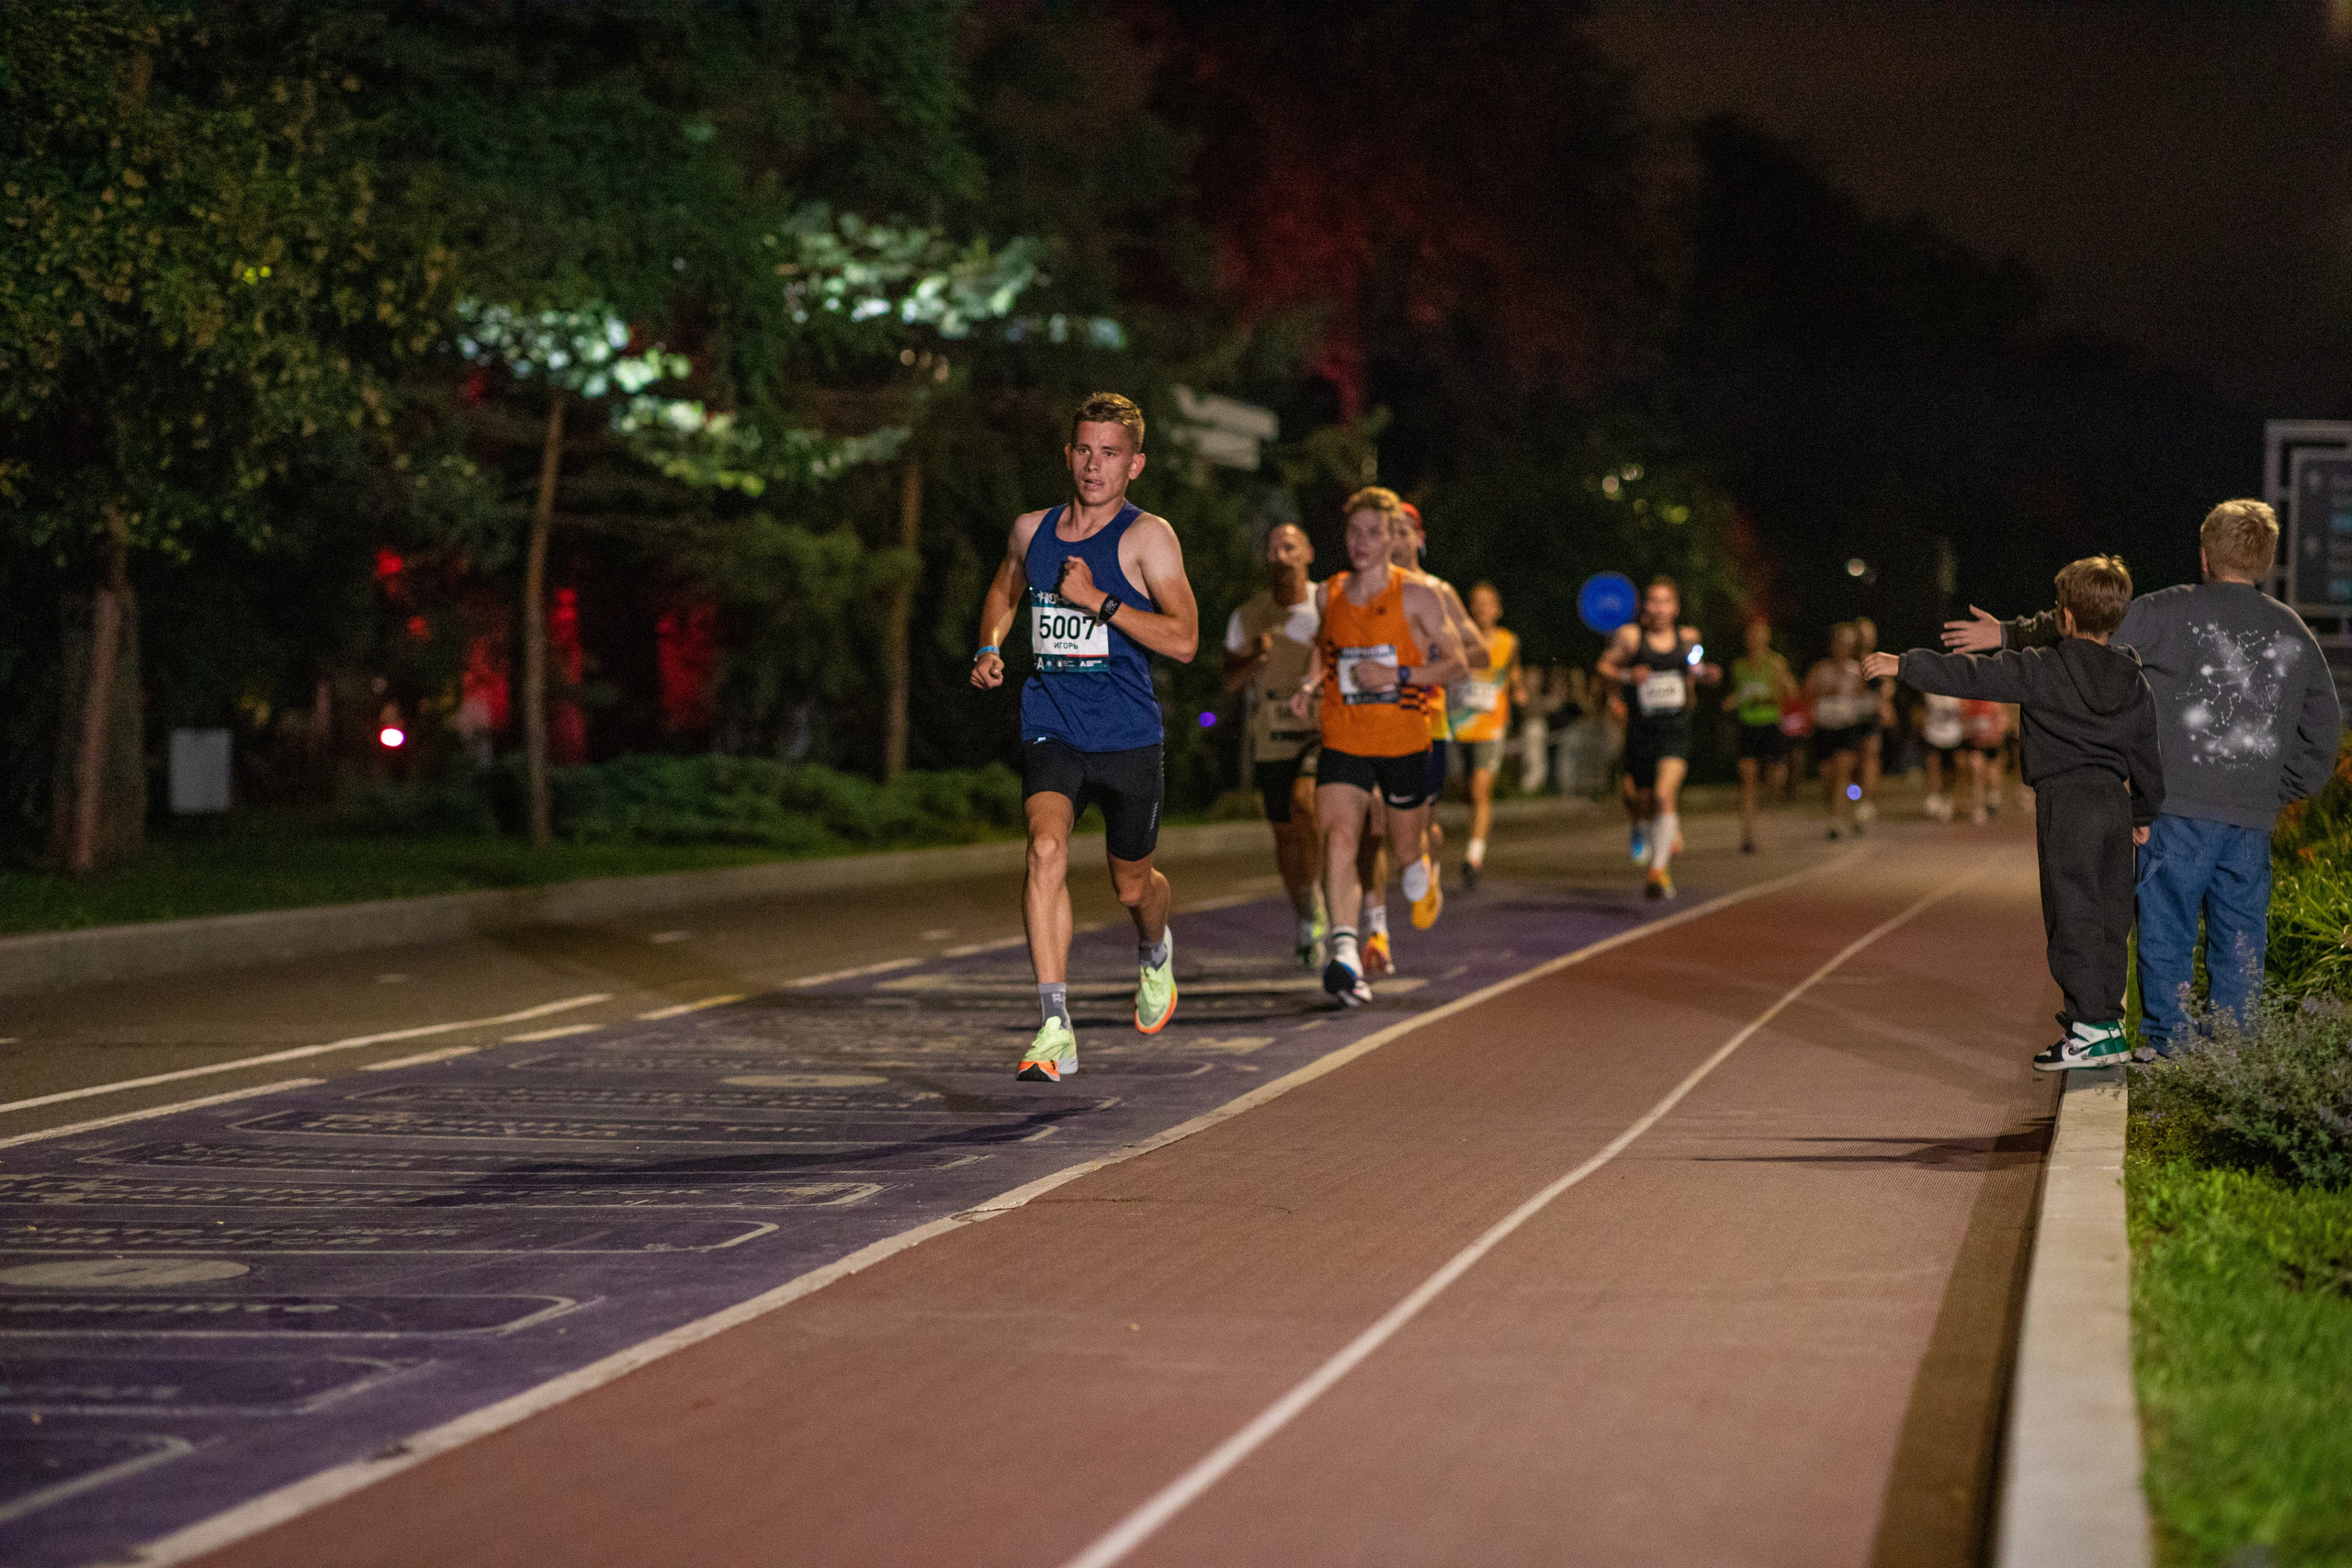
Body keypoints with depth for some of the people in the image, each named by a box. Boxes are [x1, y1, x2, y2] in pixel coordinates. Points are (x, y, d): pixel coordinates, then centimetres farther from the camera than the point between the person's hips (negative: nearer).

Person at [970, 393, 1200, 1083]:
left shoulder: (1147, 537, -8)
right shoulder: (1031, 530, 6)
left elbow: (1183, 639, -17)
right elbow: (1005, 589, 29)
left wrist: (1097, 600, -22)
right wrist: (989, 647, 10)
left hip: (1128, 738, -2)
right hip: (1050, 730, 2)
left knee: (1133, 885, 14)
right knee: (1047, 851, -24)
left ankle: (1155, 953, 53)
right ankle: (1055, 1031, -28)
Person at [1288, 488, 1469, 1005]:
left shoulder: (1417, 596, -7)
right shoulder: (1328, 594, 4)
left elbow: (1457, 664, -5)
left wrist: (1397, 675, -18)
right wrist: (1310, 683, 5)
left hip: (1404, 740, -1)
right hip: (1342, 740, 1)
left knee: (1405, 843, 14)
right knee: (1338, 836, -20)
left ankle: (1423, 871, 54)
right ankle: (1345, 950, -29)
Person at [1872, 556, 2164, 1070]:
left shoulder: (2044, 670, -7)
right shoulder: (2134, 681, 9)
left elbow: (1972, 675, -8)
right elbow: (2147, 756, 16)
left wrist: (1904, 665, -2)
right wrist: (2144, 813, 29)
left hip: (2065, 799, -6)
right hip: (2115, 798, 6)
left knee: (2073, 915, -4)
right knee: (2109, 917, 10)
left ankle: (2091, 1027, -8)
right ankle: (2107, 1022, 13)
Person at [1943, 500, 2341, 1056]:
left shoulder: (2175, 611, -3)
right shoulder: (2295, 633, 13)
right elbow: (2323, 725, 18)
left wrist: (2008, 635, 11)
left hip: (2180, 807, -4)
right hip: (2254, 819, 4)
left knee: (2166, 932, 1)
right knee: (2239, 941, 8)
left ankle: (2168, 1049, -1)